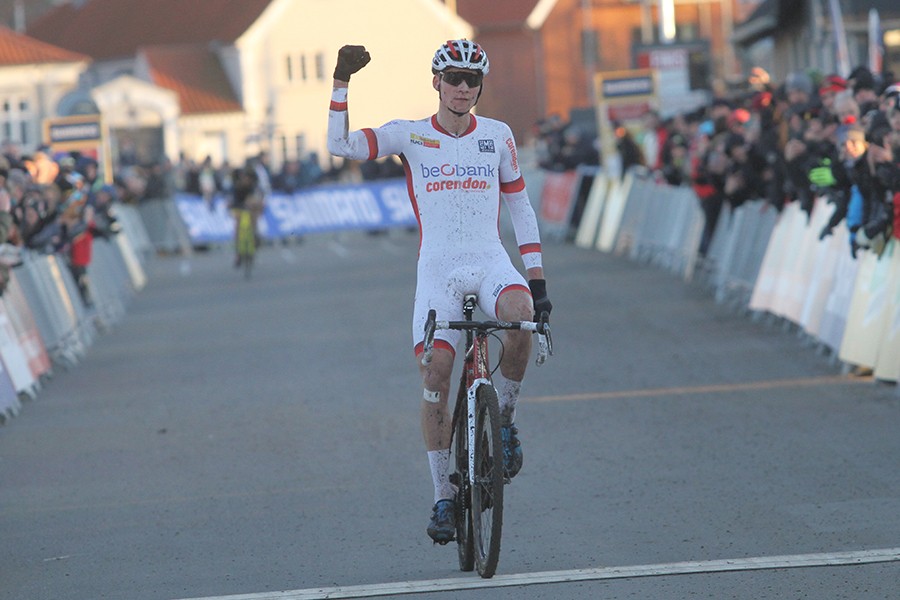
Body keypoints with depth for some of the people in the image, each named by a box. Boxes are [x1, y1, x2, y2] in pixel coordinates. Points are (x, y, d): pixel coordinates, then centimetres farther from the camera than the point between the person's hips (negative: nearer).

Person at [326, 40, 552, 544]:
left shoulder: (498, 135, 8)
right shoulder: (411, 136, 4)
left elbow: (520, 207, 14)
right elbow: (340, 145, -7)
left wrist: (538, 277, 9)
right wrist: (342, 82, -15)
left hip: (491, 261, 0)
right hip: (438, 269, 0)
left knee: (521, 316, -33)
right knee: (435, 377, -10)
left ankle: (505, 418, -9)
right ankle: (445, 497, 3)